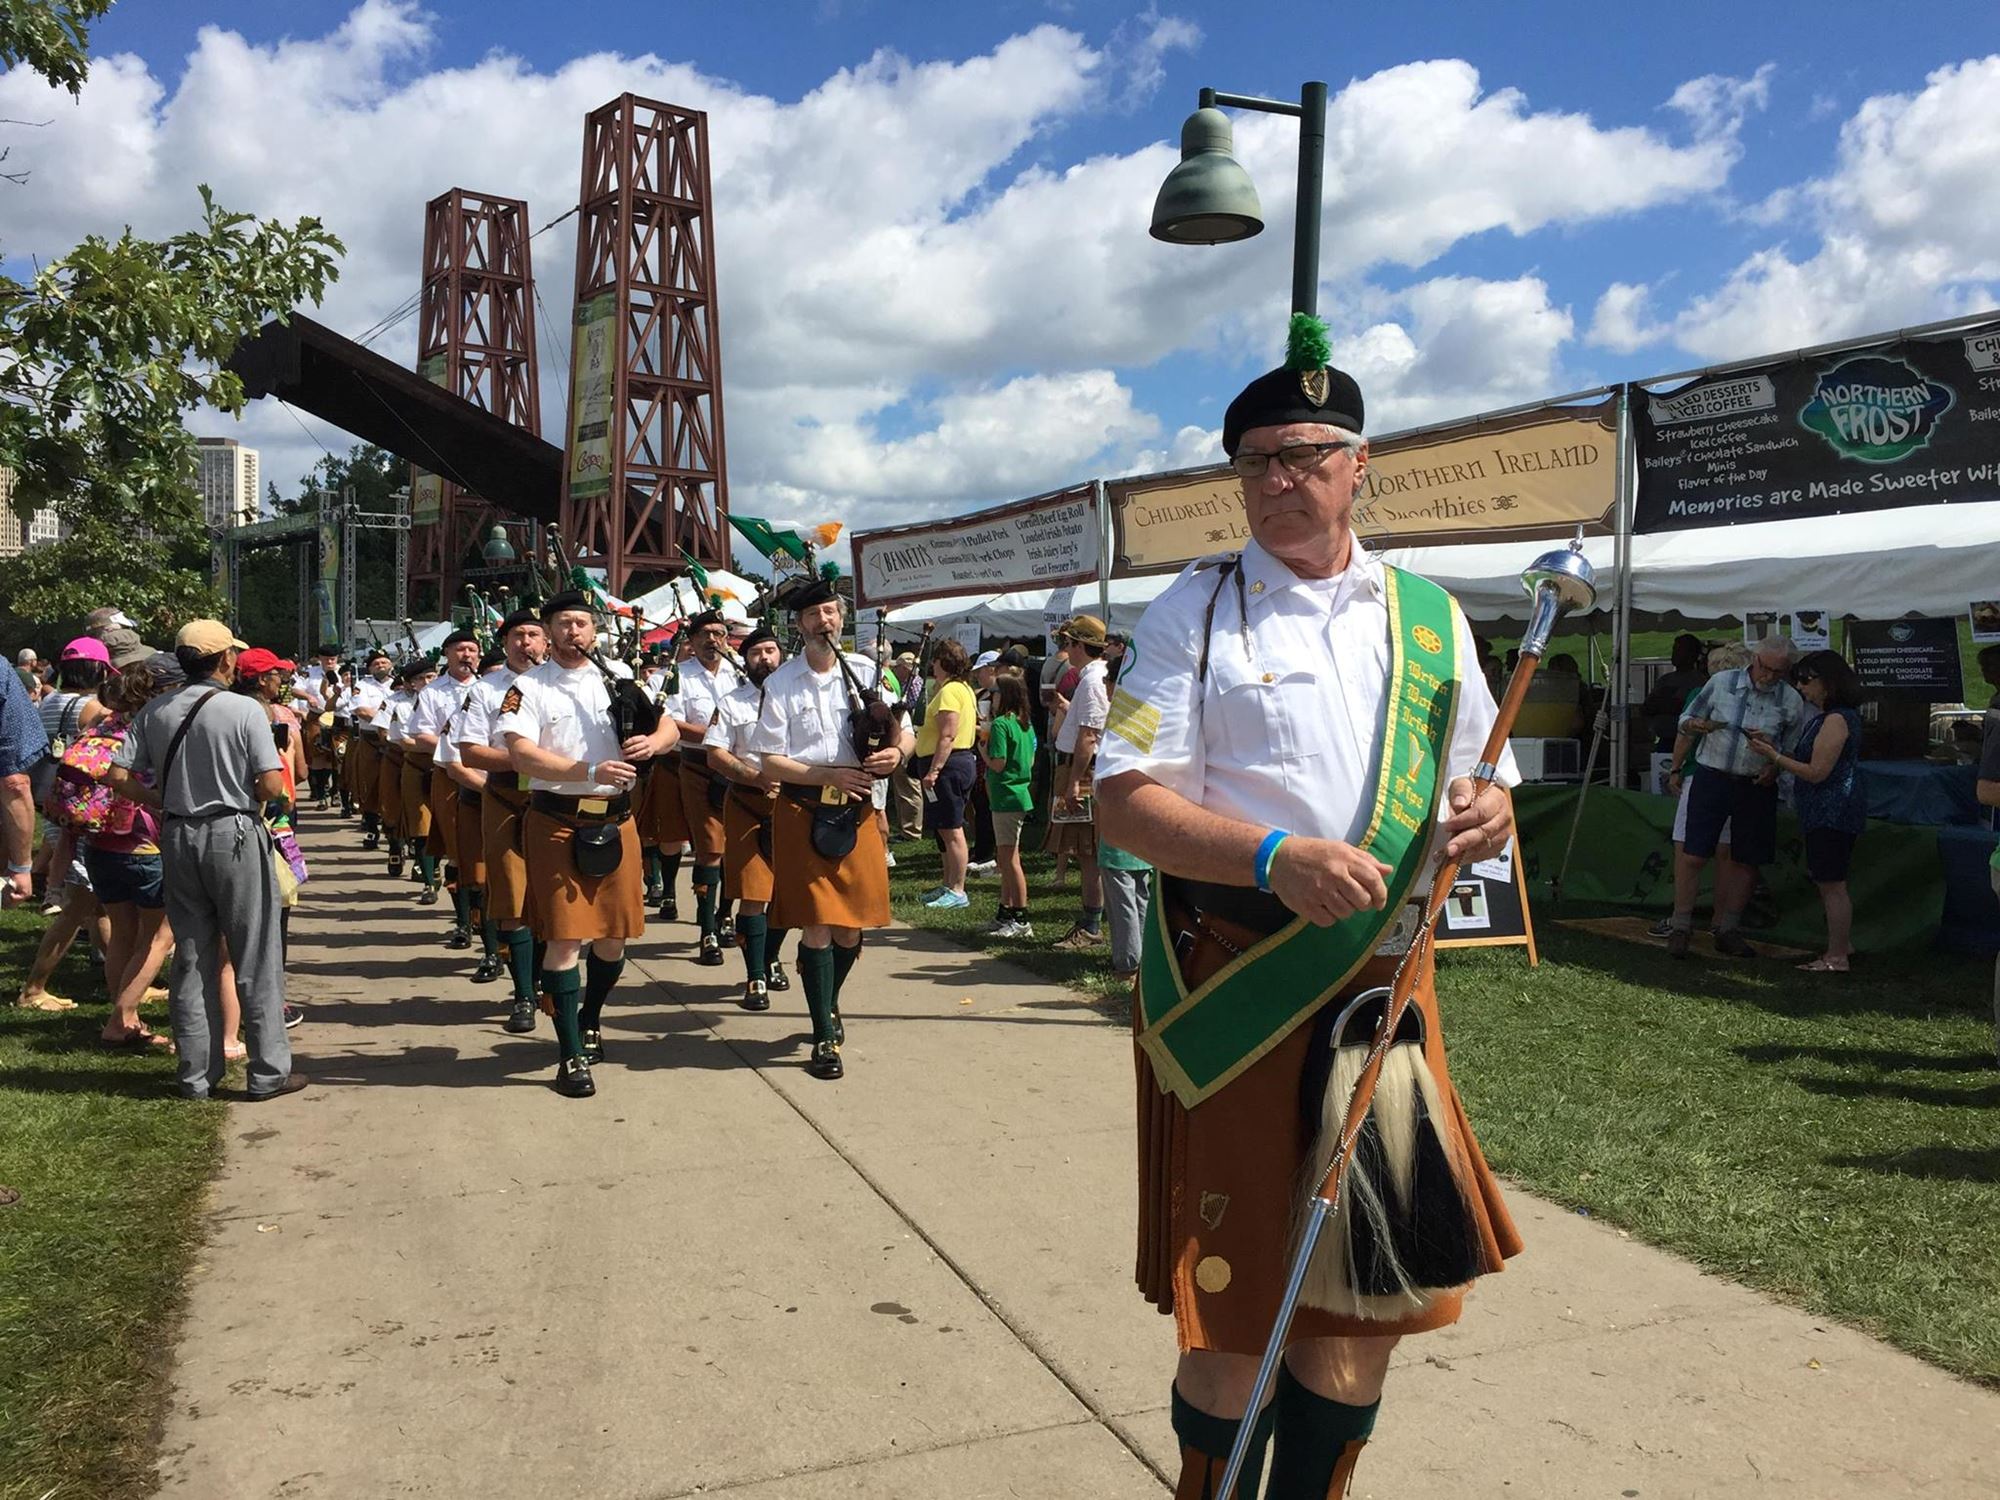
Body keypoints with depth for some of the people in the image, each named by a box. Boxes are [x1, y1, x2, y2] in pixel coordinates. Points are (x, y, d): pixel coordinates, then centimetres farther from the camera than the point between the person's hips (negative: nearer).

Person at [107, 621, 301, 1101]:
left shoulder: (155, 712, 2)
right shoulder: (244, 710, -12)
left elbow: (120, 778, 1)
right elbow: (272, 785, -16)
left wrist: (167, 802, 12)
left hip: (178, 838, 5)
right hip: (234, 834, -5)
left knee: (192, 959, 12)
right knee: (255, 960, 4)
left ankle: (197, 1074, 19)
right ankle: (268, 1071, 9)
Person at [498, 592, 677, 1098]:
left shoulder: (620, 676, 10)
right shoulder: (528, 689, -2)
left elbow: (670, 727, 11)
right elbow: (521, 754, -16)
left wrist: (653, 742, -13)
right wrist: (589, 772, -26)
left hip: (615, 820, 4)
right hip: (557, 822, -4)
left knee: (613, 936, 12)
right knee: (565, 939, -4)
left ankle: (590, 1019, 37)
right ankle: (572, 1055, 5)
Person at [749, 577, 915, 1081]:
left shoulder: (867, 672, 5)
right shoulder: (781, 684, -3)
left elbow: (906, 736, 8)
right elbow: (769, 763, -7)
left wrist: (896, 753, -15)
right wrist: (830, 775, -17)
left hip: (857, 810, 3)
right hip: (804, 812, -3)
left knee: (851, 926, 9)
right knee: (818, 925, -3)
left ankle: (829, 1005, 36)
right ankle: (825, 1037, 8)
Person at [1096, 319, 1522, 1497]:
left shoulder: (1428, 616, 10)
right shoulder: (1198, 609, -1)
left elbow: (1483, 780, 16)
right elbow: (1127, 798, -9)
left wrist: (1488, 812, -9)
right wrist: (1275, 858, -24)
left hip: (1386, 978, 4)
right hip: (1234, 978, -4)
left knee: (1375, 1283, 13)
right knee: (1237, 1299, 5)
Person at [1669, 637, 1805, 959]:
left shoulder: (1792, 701, 2)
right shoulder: (1721, 683, -1)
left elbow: (1793, 749, 12)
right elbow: (1687, 718, 8)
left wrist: (1775, 767, -8)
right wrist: (1696, 724, -15)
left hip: (1757, 786, 2)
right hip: (1713, 778, -2)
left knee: (1746, 861, 7)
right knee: (1694, 854, -7)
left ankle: (1727, 930, 20)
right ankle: (1681, 927, 3)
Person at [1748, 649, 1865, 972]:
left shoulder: (1836, 719, -17)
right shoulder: (1827, 717, 15)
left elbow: (1817, 772, -20)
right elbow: (1807, 761, 13)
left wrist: (1773, 756, -13)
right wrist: (1772, 745, 6)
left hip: (1833, 811, -11)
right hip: (1827, 812, 11)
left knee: (1831, 883, -4)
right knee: (1827, 881, 19)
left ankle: (1836, 957, 3)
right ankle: (1842, 943, 30)